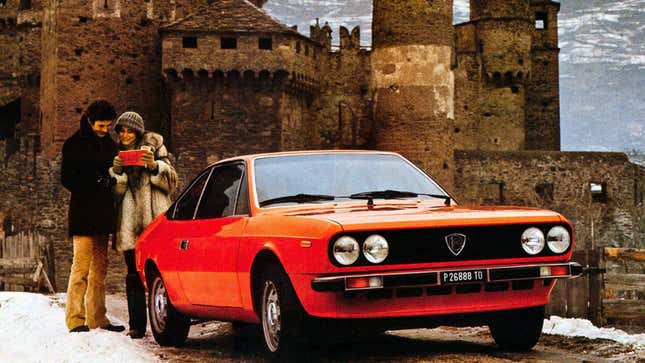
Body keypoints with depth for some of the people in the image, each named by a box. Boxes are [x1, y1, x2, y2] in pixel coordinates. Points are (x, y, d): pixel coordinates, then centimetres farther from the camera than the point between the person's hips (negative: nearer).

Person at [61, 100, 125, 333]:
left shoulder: (109, 144, 16)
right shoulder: (75, 144, -3)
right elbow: (67, 179, -5)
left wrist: (110, 183, 4)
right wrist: (95, 183, -12)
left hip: (103, 213, 7)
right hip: (83, 213, -7)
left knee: (100, 266, 8)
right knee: (82, 265, -10)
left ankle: (97, 318, 13)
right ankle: (75, 319, -8)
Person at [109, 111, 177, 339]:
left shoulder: (154, 147, 11)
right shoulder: (117, 153, 20)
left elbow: (171, 182, 7)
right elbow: (115, 191, 12)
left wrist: (155, 167, -9)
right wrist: (116, 171, -6)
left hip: (156, 218, -2)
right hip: (130, 222, 2)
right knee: (134, 275, -2)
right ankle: (137, 325, -1)